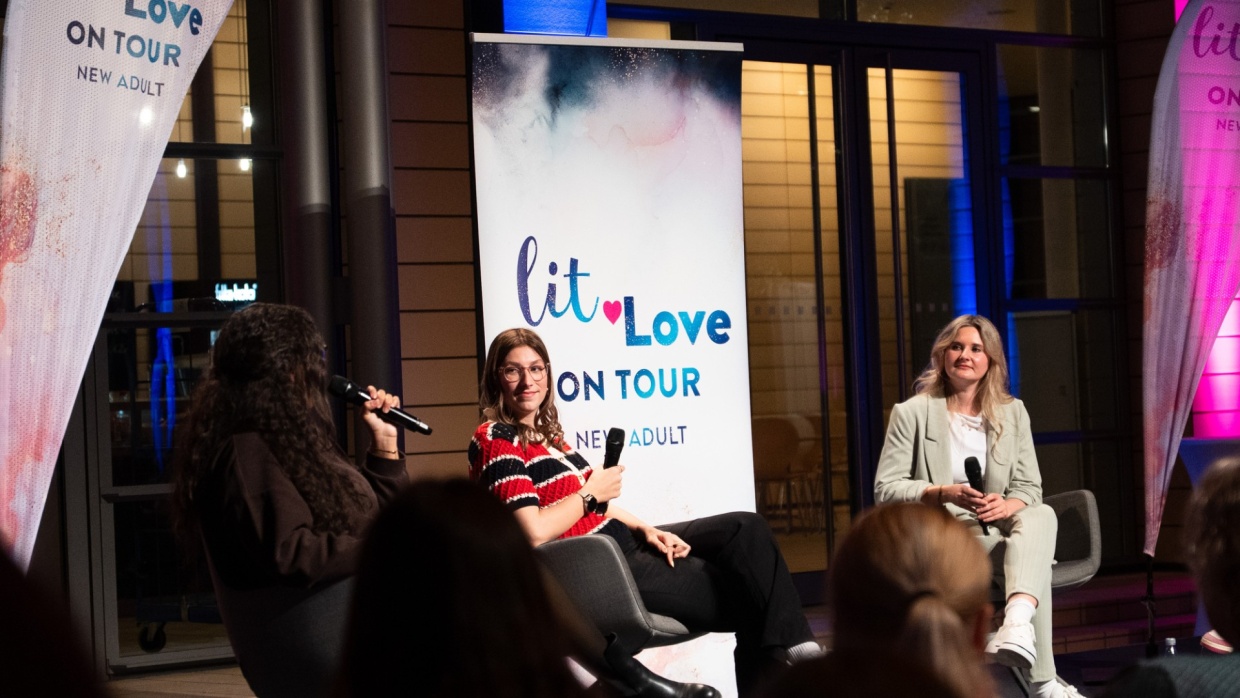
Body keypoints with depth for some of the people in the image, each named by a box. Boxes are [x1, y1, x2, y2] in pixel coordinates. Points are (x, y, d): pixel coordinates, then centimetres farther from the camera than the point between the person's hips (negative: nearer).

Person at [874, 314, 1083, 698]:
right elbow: (885, 490, -5)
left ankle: (1017, 622, -57)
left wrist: (1005, 505, -17)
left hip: (998, 526, 3)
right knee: (1033, 552, -34)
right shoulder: (912, 413, 0)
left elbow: (1030, 488, 8)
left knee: (1042, 516, -33)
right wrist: (945, 494, -23)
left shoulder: (1012, 412, 12)